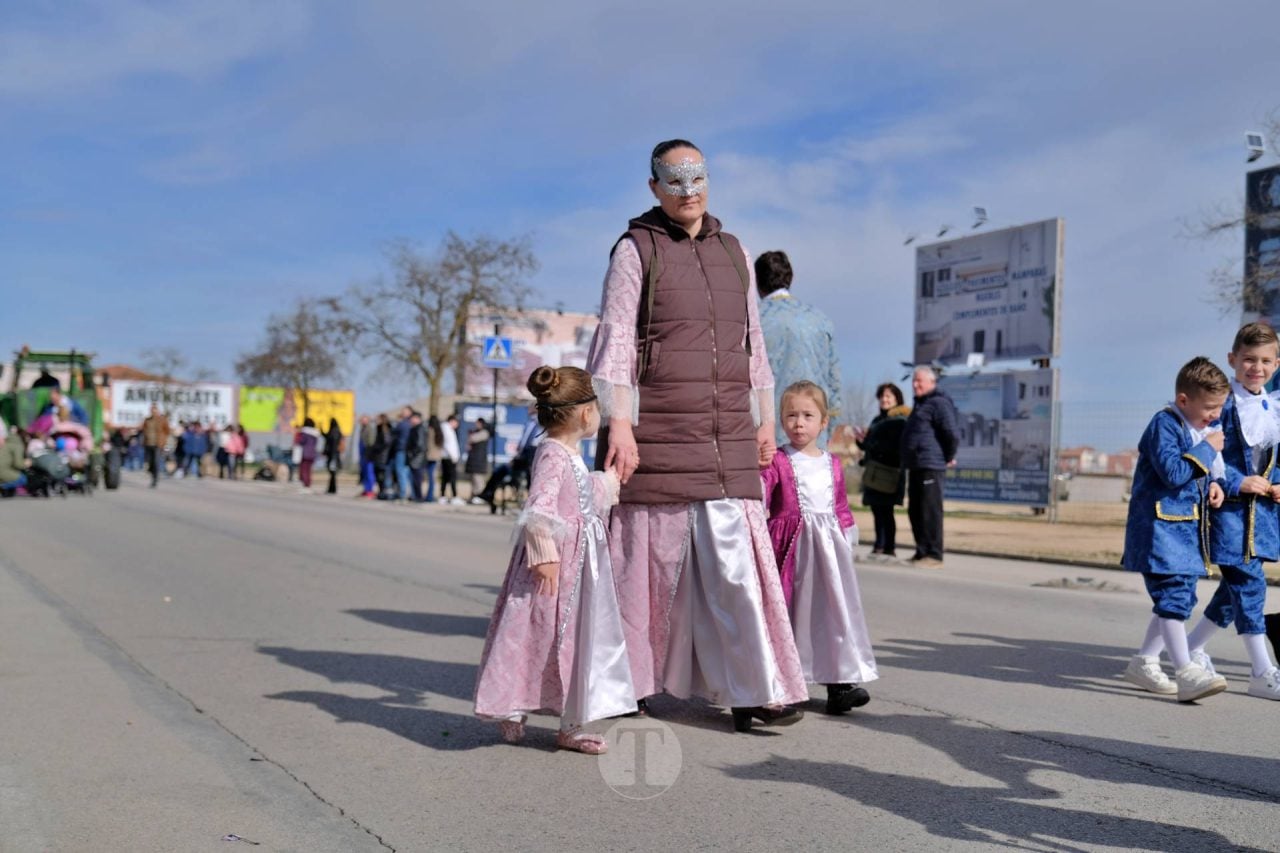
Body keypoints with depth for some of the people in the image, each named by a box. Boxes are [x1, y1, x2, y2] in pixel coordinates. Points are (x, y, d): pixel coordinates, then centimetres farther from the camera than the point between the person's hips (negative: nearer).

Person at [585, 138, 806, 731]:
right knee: (648, 556, 2)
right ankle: (627, 683, 17)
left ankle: (752, 691, 2)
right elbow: (614, 340, -7)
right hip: (655, 431, -4)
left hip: (727, 437, 4)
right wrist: (618, 423, -17)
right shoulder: (636, 249, 2)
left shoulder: (733, 253, 17)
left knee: (736, 558, -2)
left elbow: (753, 344, 20)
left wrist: (765, 421, 15)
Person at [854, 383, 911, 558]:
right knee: (877, 510, 9)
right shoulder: (878, 420, 21)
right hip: (875, 473, 8)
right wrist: (861, 440, 4)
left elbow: (894, 447, -17)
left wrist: (866, 441, -18)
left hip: (889, 472, -8)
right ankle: (879, 545, 15)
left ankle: (889, 547, -8)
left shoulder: (900, 421, -7)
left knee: (885, 510, -10)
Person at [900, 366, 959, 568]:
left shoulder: (938, 403, -10)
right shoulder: (921, 404, 21)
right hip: (916, 466, 10)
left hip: (930, 467, -10)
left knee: (930, 511, -8)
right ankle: (922, 551, 19)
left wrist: (948, 458, -8)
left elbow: (953, 434, -17)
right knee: (915, 511, 12)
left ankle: (934, 555, -5)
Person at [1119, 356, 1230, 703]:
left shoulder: (1201, 429, 15)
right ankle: (1186, 674, -16)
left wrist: (1211, 485, 6)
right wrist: (1207, 449, -15)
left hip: (1186, 528, 10)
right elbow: (1173, 472, -24)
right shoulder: (1164, 424, -13)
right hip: (1160, 528, -10)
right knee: (1173, 597, -15)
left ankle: (1144, 662, 24)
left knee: (1180, 600, 13)